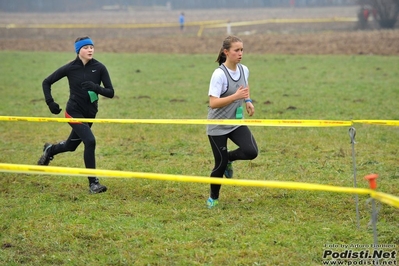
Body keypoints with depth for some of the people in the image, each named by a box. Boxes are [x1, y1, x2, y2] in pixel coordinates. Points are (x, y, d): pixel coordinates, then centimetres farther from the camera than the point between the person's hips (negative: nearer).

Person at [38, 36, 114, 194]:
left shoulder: (99, 68, -7)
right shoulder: (70, 68, -11)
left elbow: (110, 93, -10)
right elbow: (46, 82, 1)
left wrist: (95, 87, -28)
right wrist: (50, 102, -10)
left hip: (90, 114, 4)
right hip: (74, 112, -4)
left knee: (71, 146, 21)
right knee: (90, 141, -23)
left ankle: (50, 150, 55)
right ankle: (93, 184, -15)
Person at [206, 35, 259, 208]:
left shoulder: (244, 70, 0)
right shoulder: (219, 74, -20)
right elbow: (213, 103, -26)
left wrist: (248, 101, 2)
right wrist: (235, 96, -35)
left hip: (236, 123, 5)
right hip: (218, 127, -5)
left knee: (251, 152, -17)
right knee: (220, 164, -1)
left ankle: (229, 158, 16)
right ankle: (213, 198, 24)